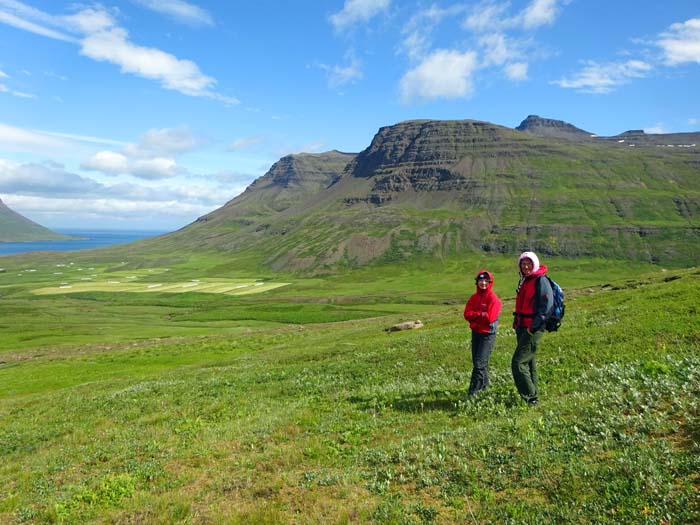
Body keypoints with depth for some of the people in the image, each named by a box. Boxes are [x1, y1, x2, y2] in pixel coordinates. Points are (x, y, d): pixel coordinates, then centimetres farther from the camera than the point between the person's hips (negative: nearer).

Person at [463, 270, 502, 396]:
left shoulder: (493, 298, -12)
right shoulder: (474, 297, 7)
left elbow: (489, 318, -20)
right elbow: (467, 314, -3)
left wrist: (475, 315, -7)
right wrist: (481, 314, -15)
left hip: (488, 334, -7)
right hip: (476, 333, 7)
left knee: (479, 363, -10)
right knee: (476, 361, 14)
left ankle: (473, 391, -6)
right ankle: (484, 385, 30)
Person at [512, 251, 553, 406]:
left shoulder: (541, 281, -12)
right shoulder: (523, 281, 14)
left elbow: (546, 307, -19)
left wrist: (533, 327, -21)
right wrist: (517, 321, 15)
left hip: (533, 329, -9)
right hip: (522, 327, 9)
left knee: (518, 363, -12)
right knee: (529, 362, 15)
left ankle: (530, 398, -4)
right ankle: (533, 396, 25)